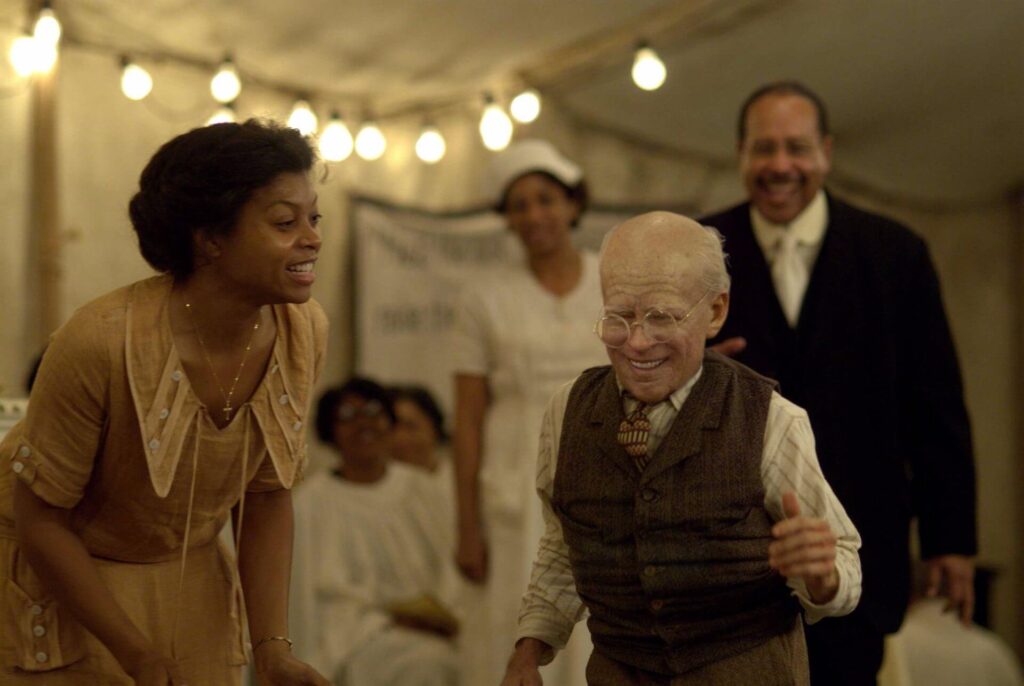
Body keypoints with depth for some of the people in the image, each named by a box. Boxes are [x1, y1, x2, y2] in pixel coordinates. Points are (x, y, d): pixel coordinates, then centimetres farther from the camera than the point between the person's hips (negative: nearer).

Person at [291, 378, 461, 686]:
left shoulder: (415, 484, 16)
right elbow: (326, 591, -2)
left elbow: (447, 560, 13)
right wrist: (392, 618, -12)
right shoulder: (314, 499, 1)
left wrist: (444, 611, -7)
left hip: (430, 625, 4)